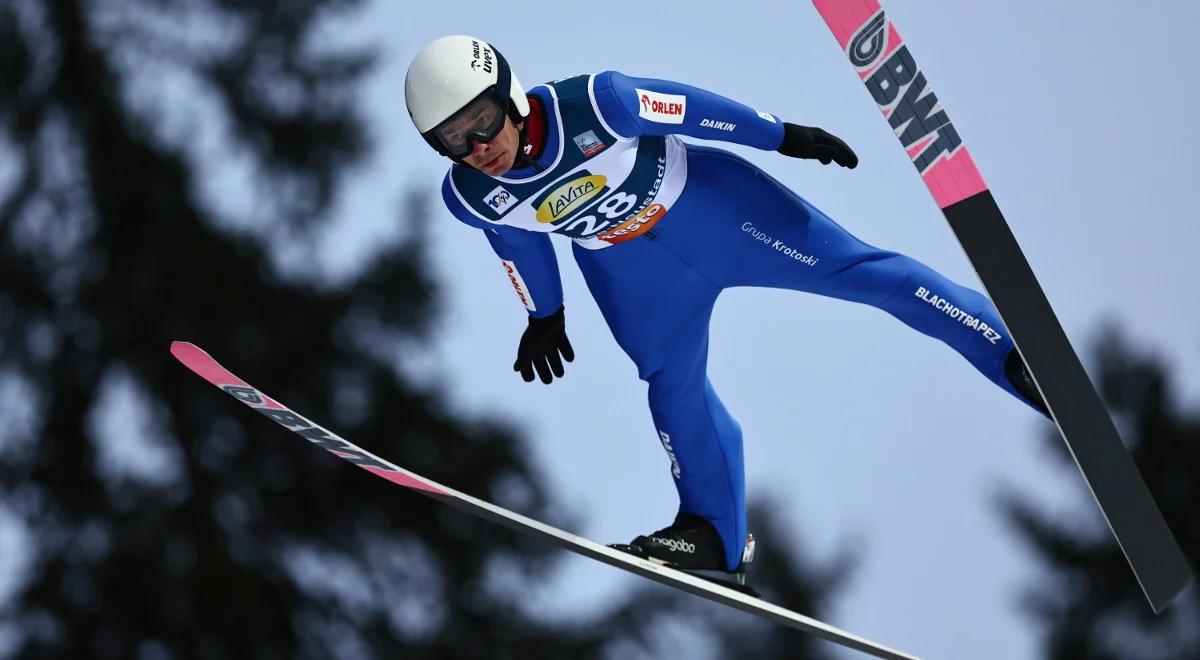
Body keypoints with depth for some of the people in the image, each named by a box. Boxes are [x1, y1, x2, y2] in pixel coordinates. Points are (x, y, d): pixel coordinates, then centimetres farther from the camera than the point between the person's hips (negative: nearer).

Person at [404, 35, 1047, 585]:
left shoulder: (592, 103, -36)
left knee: (851, 267, -7)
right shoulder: (469, 196, -22)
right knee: (675, 389, 6)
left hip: (703, 200, -3)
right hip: (626, 268, 3)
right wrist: (544, 315, 17)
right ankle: (715, 536, 22)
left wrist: (785, 136, -8)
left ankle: (1014, 354, -3)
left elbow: (687, 107, -20)